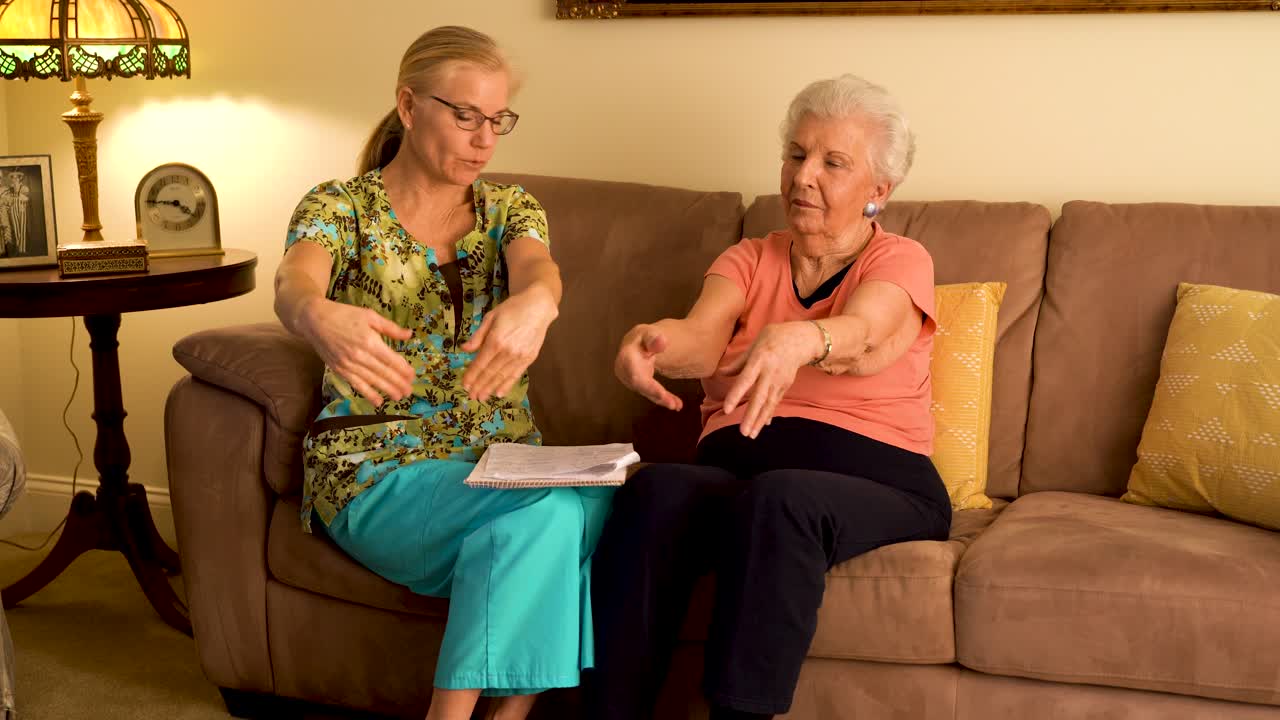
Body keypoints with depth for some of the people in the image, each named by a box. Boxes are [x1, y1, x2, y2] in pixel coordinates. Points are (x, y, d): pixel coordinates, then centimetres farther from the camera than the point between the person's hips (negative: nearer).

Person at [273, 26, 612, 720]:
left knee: (606, 499, -31)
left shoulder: (509, 207, 12)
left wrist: (536, 299, -41)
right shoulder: (339, 207, 2)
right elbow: (292, 284, -22)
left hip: (503, 459, 4)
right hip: (380, 468, -4)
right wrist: (320, 316, -49)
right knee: (545, 510, -33)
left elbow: (537, 265, -13)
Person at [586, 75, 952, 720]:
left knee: (778, 498, -37)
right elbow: (702, 340, -3)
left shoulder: (901, 261, 8)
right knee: (655, 490, -31)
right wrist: (649, 341, -28)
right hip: (734, 467, 3)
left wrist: (797, 340, -40)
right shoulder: (748, 260, 19)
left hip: (872, 485, -2)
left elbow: (861, 336, -16)